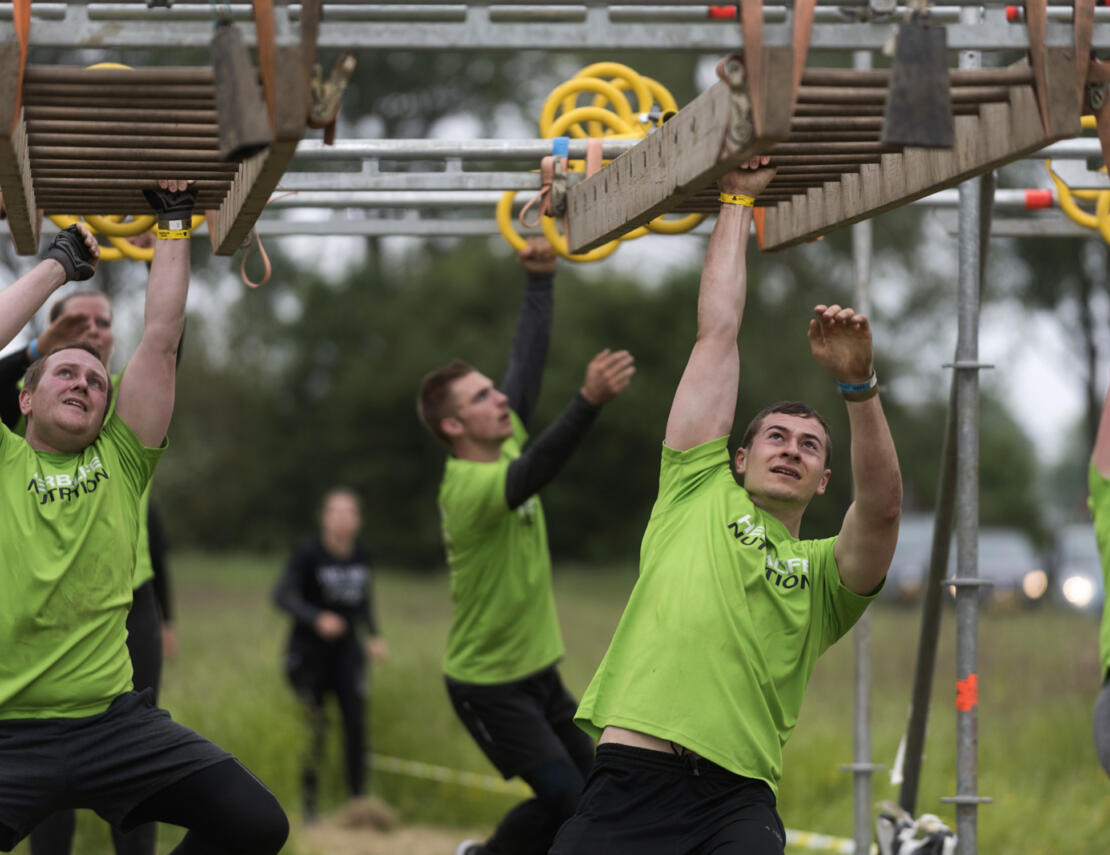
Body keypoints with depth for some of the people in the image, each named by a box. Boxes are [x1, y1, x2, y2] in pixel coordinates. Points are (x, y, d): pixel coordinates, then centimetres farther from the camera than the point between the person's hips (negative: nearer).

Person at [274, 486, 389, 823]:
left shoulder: (361, 555, 2)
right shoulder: (309, 552, -14)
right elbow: (282, 593, -23)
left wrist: (374, 634, 7)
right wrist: (316, 619, -36)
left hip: (346, 648, 4)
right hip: (308, 651, -4)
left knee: (356, 722, -6)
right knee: (313, 728, -5)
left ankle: (359, 799, 1)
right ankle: (307, 804, 5)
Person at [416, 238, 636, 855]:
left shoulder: (504, 446, -1)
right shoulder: (470, 487, -26)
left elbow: (529, 362, 7)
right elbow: (535, 473, -46)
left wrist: (541, 280, 2)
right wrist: (590, 402, -60)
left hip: (538, 670, 9)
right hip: (488, 683, -9)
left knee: (591, 792, 10)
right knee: (566, 798, -14)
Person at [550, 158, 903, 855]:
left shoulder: (827, 571, 20)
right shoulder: (698, 494, 20)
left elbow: (882, 506, -3)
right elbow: (717, 334, 21)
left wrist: (858, 385, -17)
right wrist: (738, 201, 23)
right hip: (629, 779, 0)